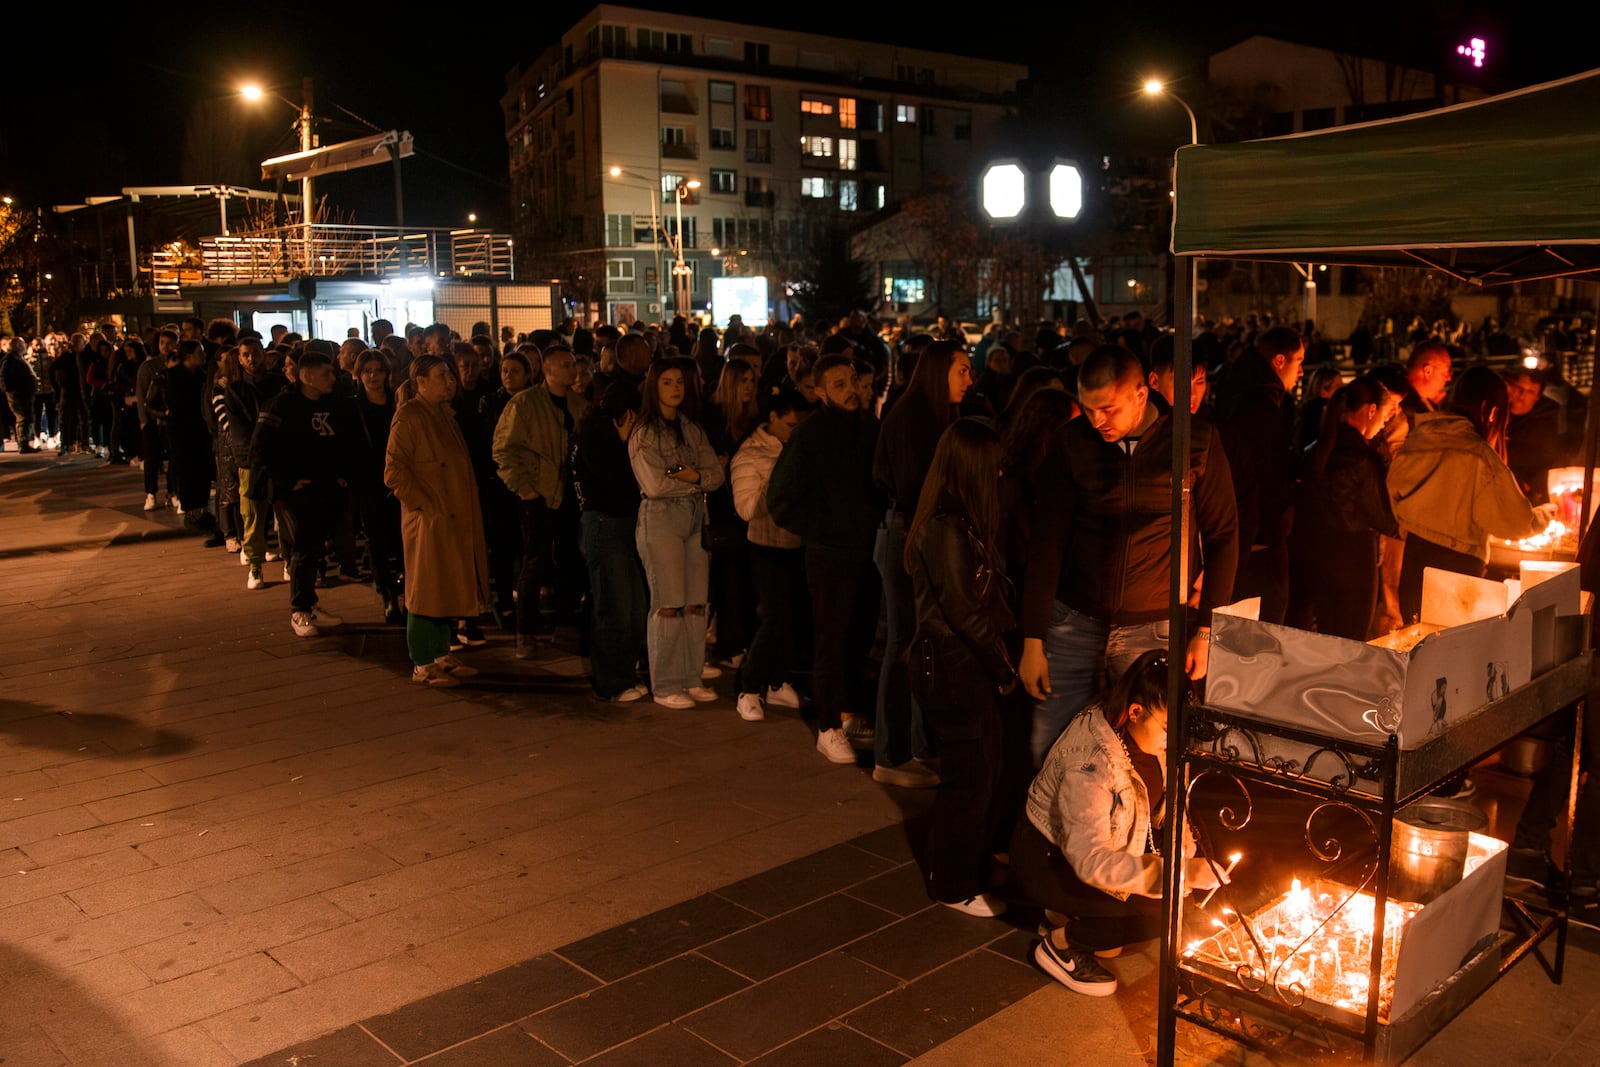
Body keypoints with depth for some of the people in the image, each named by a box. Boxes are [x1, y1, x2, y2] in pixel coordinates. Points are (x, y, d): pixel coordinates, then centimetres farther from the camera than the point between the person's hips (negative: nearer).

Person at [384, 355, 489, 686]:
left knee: (447, 590, 14)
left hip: (454, 519, 9)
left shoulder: (444, 414, 16)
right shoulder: (408, 416, -11)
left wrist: (467, 505, 13)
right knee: (426, 591, -2)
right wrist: (426, 506, -18)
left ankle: (442, 656, 24)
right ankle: (422, 665, 7)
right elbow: (394, 472, -16)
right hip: (428, 521, -8)